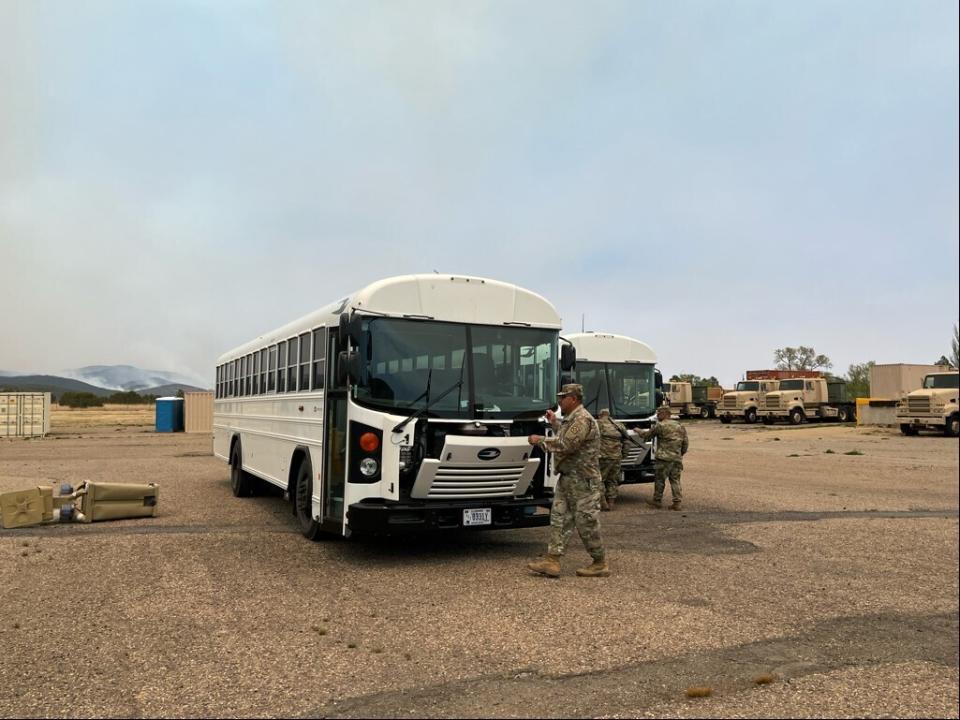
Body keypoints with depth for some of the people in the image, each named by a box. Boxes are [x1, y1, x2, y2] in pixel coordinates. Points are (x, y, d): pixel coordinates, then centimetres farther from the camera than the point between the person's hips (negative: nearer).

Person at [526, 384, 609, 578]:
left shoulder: (582, 420, -18)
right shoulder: (571, 419, 15)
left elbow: (565, 445, -25)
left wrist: (540, 441, -16)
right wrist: (554, 422, 24)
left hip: (582, 481, -10)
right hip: (567, 478, 10)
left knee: (587, 523, -1)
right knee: (559, 518, 5)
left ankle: (600, 564, 13)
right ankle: (552, 561, 5)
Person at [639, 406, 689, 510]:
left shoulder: (659, 426, -8)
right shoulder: (680, 426, 12)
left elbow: (647, 436, 1)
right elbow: (686, 443, 13)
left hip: (664, 458, -5)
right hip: (677, 459, 6)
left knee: (660, 480, 6)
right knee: (675, 480, 9)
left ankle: (657, 501, 14)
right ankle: (677, 502, 5)